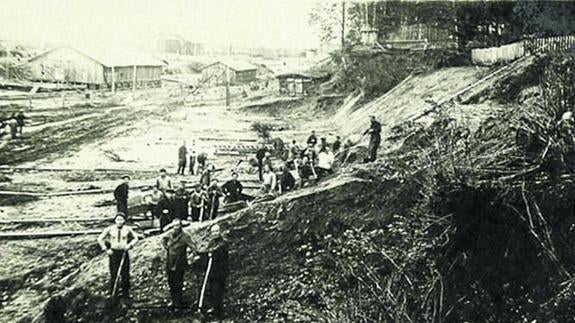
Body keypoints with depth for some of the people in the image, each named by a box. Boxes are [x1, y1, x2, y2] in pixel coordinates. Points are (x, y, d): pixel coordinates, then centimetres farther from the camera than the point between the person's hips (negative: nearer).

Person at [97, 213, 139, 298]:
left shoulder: (127, 229, 1)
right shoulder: (110, 229, -1)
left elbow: (135, 238, 14)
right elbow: (100, 239, 7)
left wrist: (129, 245, -3)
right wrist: (106, 249, 0)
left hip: (124, 253, 1)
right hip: (113, 253, -1)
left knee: (125, 274, 1)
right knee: (113, 274, -4)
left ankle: (125, 293, 14)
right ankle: (113, 293, 8)